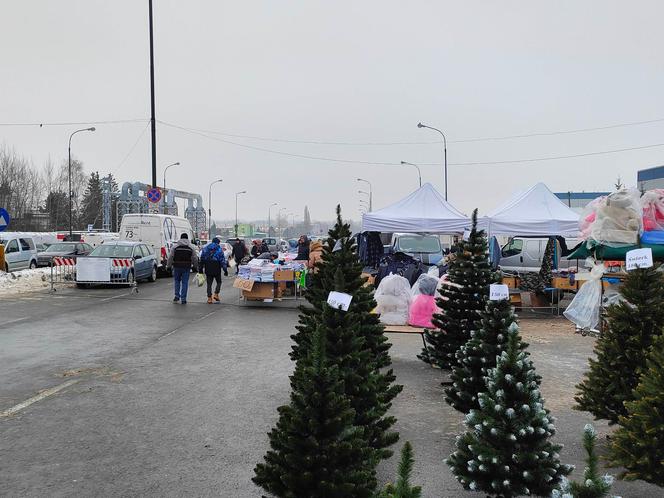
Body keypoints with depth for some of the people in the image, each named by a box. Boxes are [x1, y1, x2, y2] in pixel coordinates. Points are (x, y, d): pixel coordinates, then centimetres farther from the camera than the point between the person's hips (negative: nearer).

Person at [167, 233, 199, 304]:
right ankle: (183, 299, 3)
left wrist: (168, 266, 6)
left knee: (177, 281, 17)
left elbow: (170, 257, -1)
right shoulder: (191, 247, 4)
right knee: (185, 282, 4)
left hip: (177, 267, 0)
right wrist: (195, 266, 16)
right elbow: (195, 258, 5)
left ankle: (177, 296, 11)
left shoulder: (175, 247, 1)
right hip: (186, 267, 0)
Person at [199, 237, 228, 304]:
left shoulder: (205, 248, 7)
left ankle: (209, 298, 4)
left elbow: (202, 259, 8)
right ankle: (216, 294, 0)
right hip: (216, 269, -3)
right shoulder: (219, 249, -4)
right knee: (219, 282, 15)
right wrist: (225, 270, -5)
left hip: (208, 269, 3)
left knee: (209, 284, 8)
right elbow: (222, 260, -7)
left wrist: (200, 269, 12)